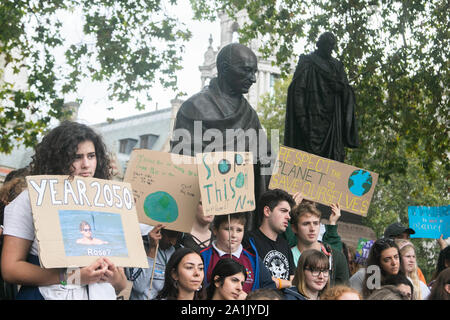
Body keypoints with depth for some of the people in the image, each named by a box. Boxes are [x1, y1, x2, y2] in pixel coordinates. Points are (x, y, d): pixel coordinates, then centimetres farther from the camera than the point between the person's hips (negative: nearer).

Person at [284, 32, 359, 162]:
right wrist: (302, 116, -16)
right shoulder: (307, 62, 2)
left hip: (332, 120, 5)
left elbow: (347, 92, 15)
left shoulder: (337, 66, 19)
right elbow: (298, 90, -7)